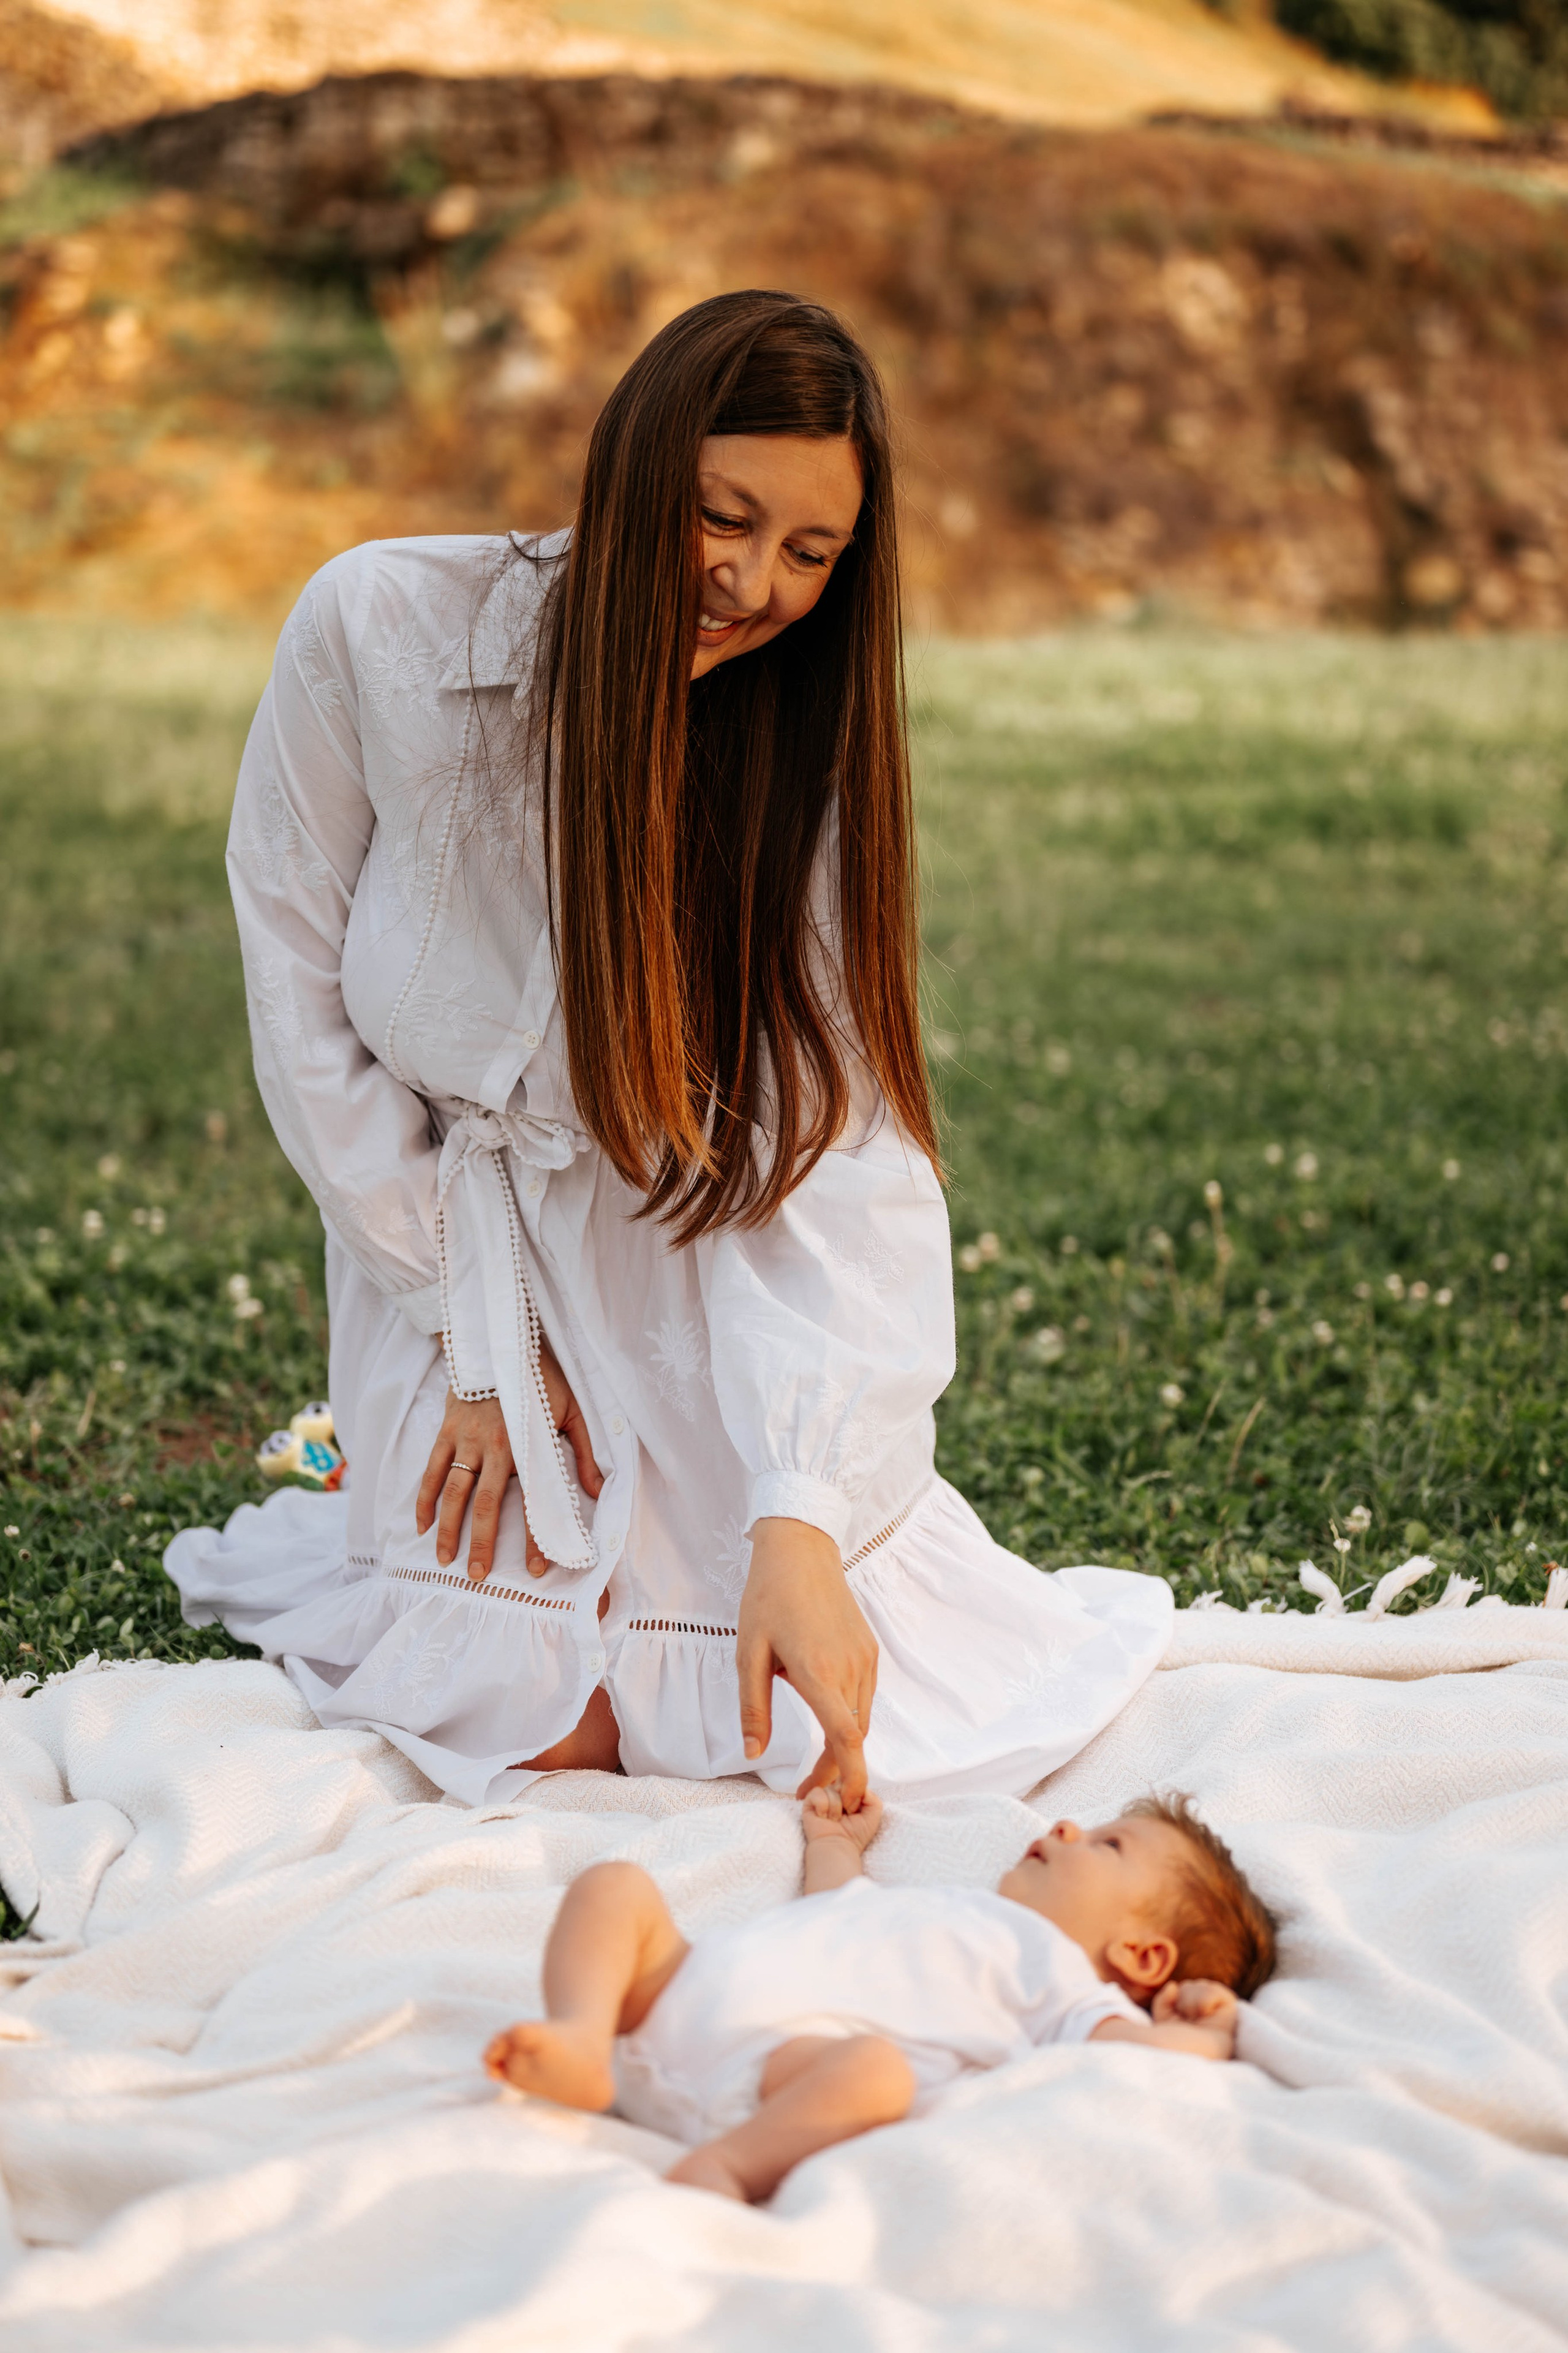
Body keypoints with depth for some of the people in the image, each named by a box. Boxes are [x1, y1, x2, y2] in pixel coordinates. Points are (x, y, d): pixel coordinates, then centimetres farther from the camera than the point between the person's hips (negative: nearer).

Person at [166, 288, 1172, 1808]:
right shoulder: (379, 630, -19)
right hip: (451, 1239, -1)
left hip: (695, 1262, 1)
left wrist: (799, 1520, -35)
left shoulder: (803, 739, -16)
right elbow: (303, 999, -10)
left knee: (838, 1721, -10)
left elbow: (826, 1141, -23)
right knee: (546, 1732, -11)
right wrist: (476, 1349, -10)